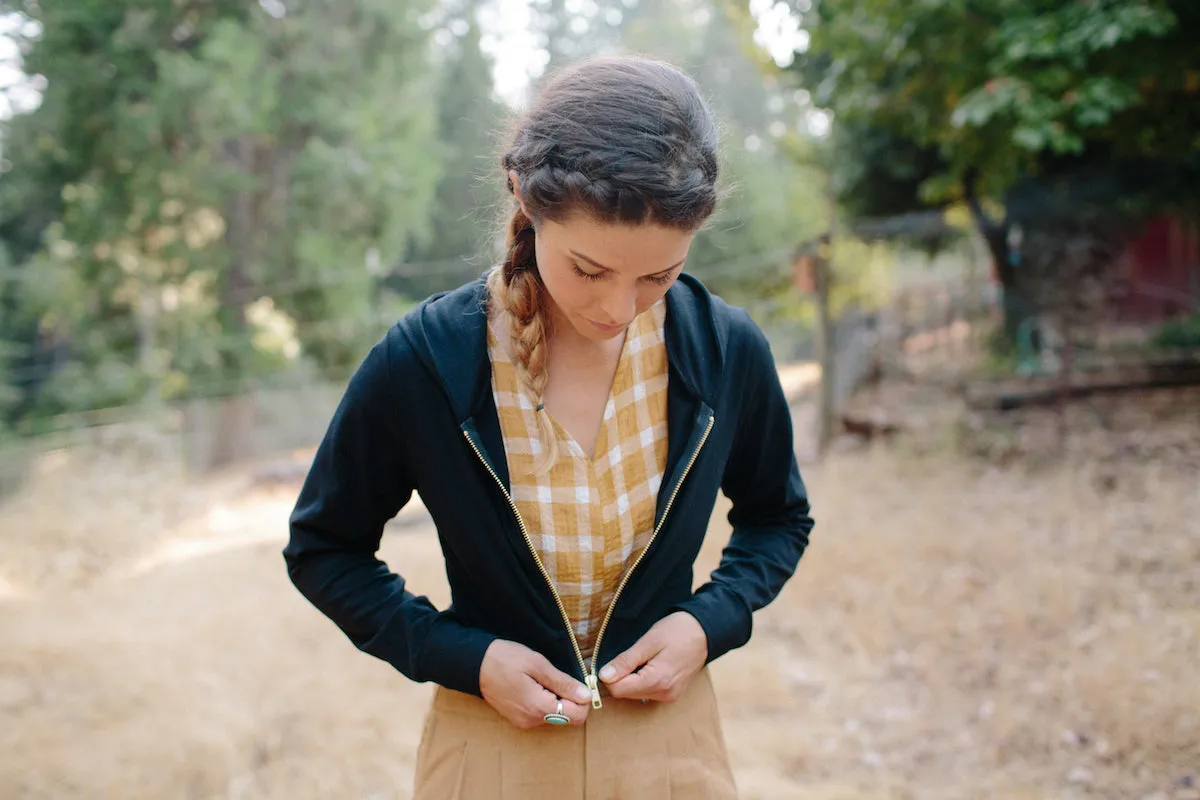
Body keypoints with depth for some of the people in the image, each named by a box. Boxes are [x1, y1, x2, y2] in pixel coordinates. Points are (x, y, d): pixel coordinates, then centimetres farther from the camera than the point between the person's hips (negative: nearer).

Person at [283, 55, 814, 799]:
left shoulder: (729, 351, -13)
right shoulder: (420, 362, -18)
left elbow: (777, 518, 7)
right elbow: (322, 551, -4)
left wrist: (712, 622, -11)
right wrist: (461, 657, -15)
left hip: (671, 737, 2)